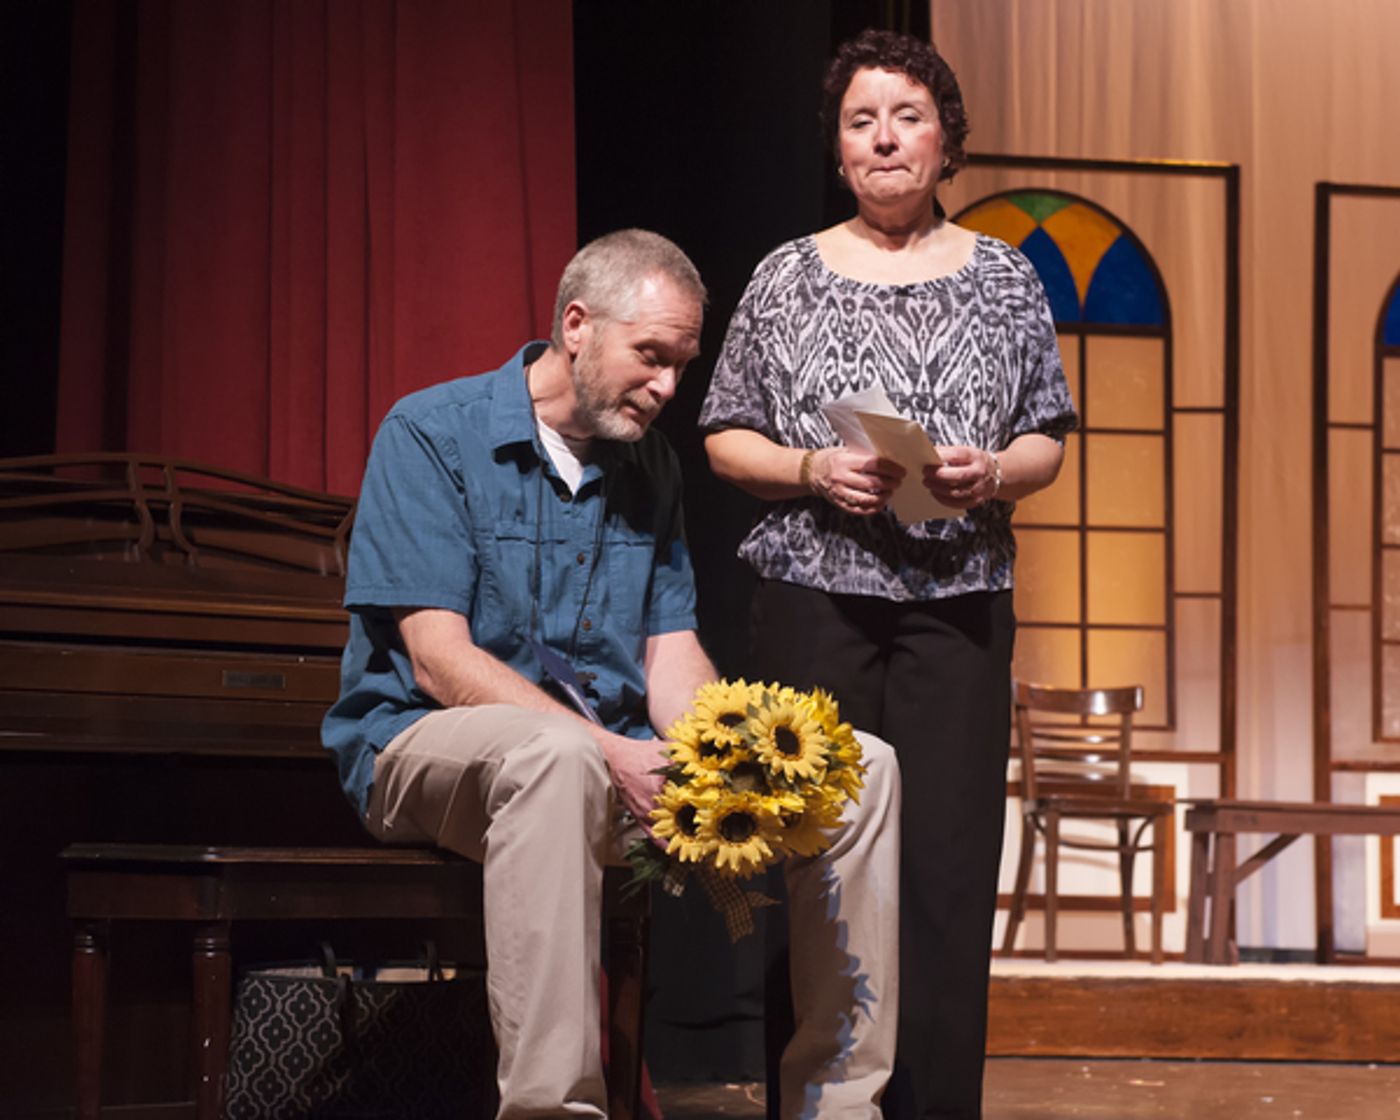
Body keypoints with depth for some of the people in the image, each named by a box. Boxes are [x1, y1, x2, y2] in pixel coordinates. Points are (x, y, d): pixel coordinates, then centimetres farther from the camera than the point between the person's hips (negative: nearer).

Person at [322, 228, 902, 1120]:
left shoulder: (650, 468, 13)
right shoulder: (432, 435, -8)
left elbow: (672, 659, 8)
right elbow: (439, 660, -16)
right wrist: (613, 754, -27)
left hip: (613, 757, 7)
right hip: (430, 747, -6)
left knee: (861, 768, -6)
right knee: (556, 756, -42)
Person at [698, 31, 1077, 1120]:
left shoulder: (1003, 277, 11)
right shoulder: (789, 277, 8)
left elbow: (1046, 443, 11)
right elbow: (727, 439, 9)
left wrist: (993, 473, -10)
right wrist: (811, 470, -10)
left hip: (958, 602, 1)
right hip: (815, 601, 0)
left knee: (947, 866, -5)